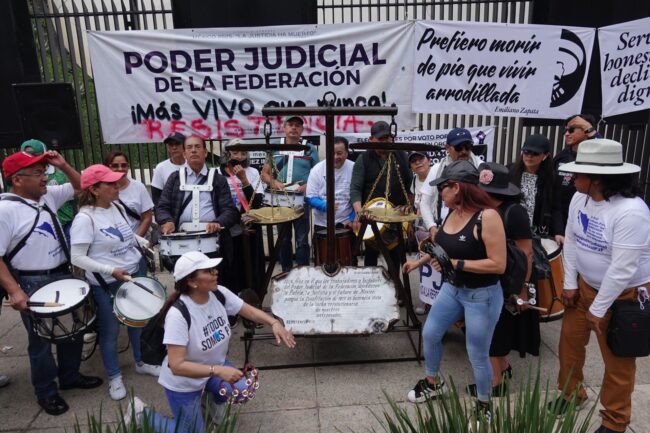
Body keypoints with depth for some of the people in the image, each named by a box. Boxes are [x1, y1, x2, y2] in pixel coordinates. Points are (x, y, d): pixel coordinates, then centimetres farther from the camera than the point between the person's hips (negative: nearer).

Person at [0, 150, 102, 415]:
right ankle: (46, 392, 29)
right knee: (41, 341, 9)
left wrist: (63, 166, -2)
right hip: (33, 285, -7)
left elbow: (80, 187, 15)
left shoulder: (48, 196, 3)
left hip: (63, 275, 7)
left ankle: (70, 376, 39)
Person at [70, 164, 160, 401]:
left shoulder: (118, 207, 1)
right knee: (110, 331, 10)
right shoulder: (85, 218, -21)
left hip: (136, 273, 7)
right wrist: (110, 270, -28)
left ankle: (141, 362, 41)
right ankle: (114, 377, 30)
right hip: (107, 284, -7)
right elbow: (77, 258, -22)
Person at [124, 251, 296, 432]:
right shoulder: (178, 314, -33)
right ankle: (141, 413, 24)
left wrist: (274, 323, -26)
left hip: (213, 366, 5)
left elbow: (251, 312, -6)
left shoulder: (219, 294, -15)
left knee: (242, 389, -19)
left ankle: (212, 397, 15)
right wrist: (218, 371, -40)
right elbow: (176, 366, -33)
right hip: (183, 382, -5)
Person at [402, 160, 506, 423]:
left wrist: (455, 264, -27)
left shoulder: (487, 216, -25)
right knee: (429, 334, 17)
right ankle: (433, 383, 43)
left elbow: (498, 264, -26)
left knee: (477, 355, 7)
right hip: (452, 288, 8)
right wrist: (419, 261, 24)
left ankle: (484, 406, 34)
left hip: (482, 296, -7)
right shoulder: (452, 212, -2)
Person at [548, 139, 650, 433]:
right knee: (570, 340, 17)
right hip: (584, 284, 7)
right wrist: (570, 283, 2)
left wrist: (598, 309, -20)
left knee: (617, 360, 9)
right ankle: (570, 394, 41)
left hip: (623, 294, -6)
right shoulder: (580, 198, -7)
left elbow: (623, 269, -28)